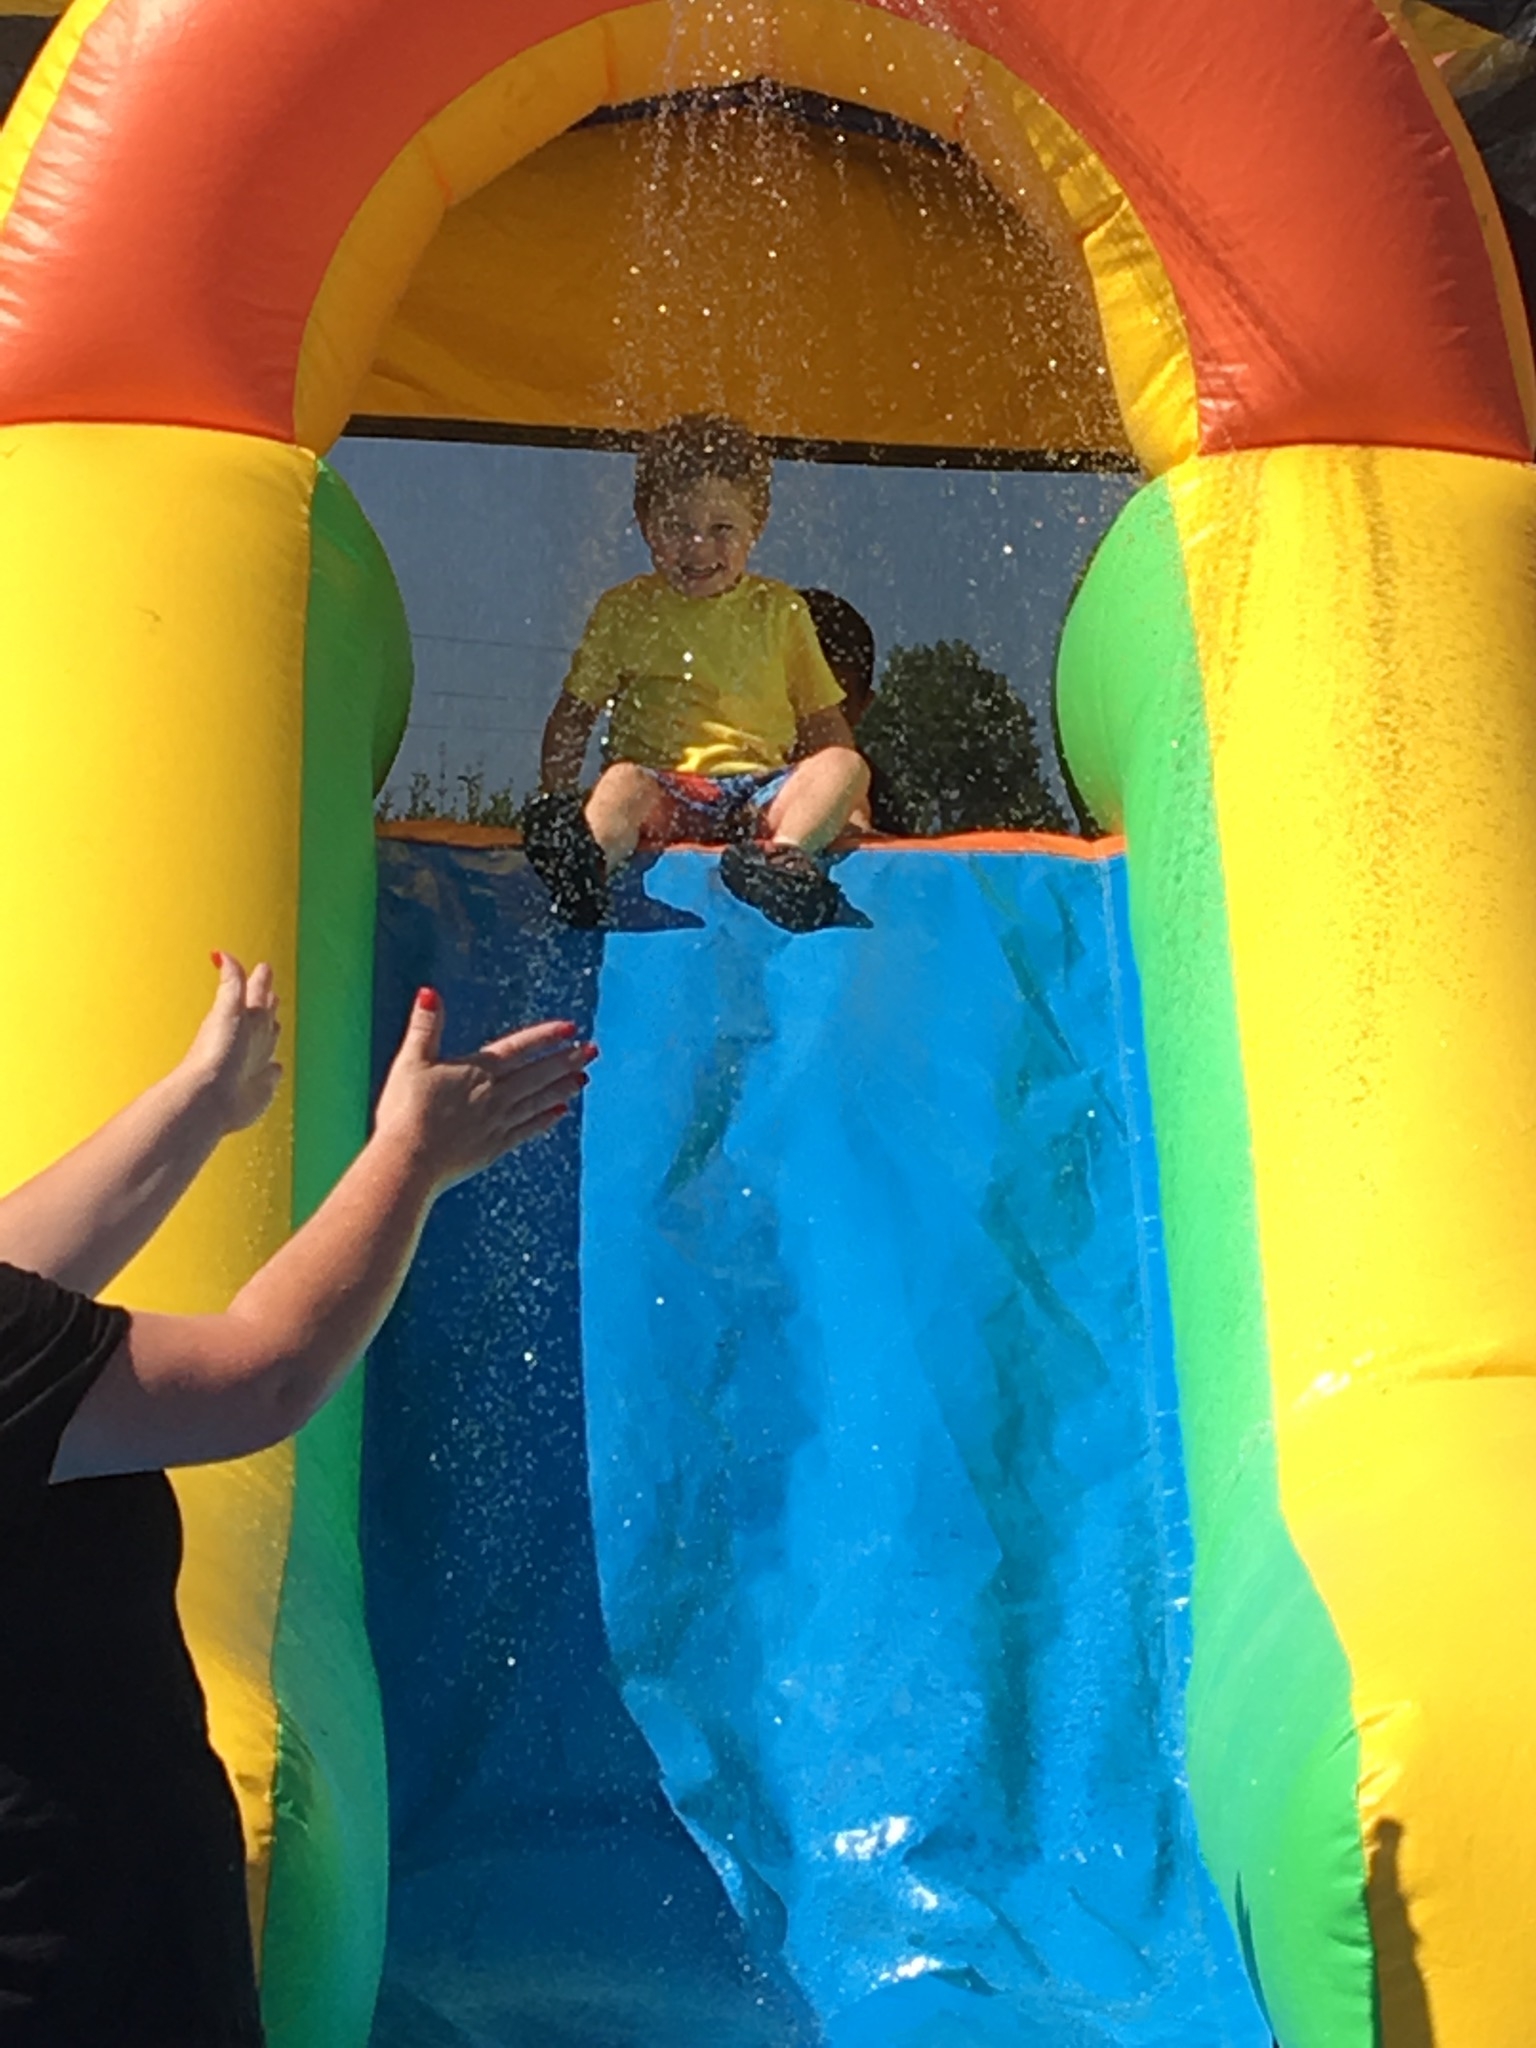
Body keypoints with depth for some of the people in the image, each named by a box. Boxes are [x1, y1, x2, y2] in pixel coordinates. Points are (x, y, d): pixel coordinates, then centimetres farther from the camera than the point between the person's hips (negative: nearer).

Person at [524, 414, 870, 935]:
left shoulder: (780, 610, 16)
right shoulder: (625, 610, 13)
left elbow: (825, 722, 17)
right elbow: (573, 717, 12)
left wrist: (842, 805, 2)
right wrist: (556, 802, -4)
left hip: (763, 789, 2)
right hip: (667, 786, -2)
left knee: (845, 765, -23)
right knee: (623, 781, -33)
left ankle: (787, 854, -50)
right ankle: (581, 866, -62)